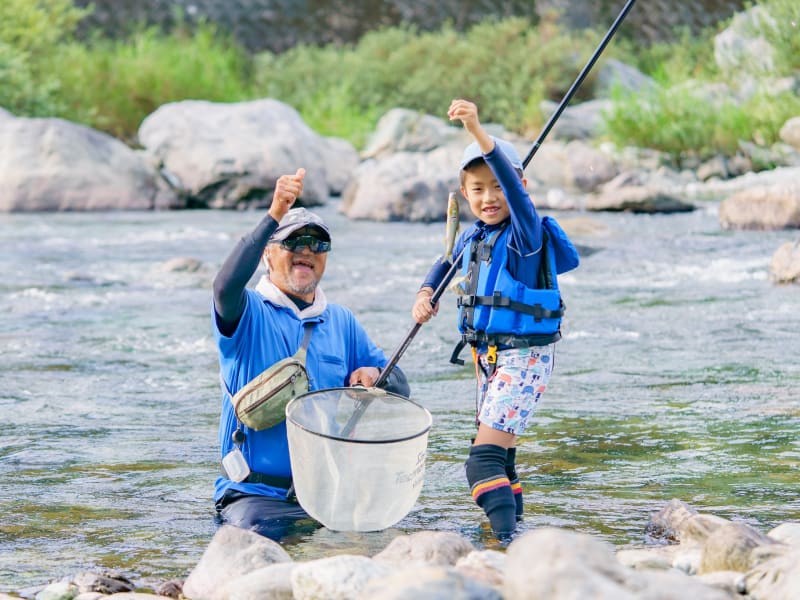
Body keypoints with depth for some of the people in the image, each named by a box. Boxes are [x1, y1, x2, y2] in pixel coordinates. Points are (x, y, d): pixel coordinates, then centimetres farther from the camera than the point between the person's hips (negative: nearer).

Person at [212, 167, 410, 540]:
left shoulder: (341, 323, 15)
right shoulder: (250, 313, 0)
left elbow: (400, 387, 17)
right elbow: (226, 287, -25)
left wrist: (375, 377, -9)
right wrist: (274, 216, -34)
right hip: (256, 493, -4)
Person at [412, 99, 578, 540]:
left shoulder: (524, 232, -16)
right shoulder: (473, 235, 7)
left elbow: (513, 183, -35)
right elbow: (446, 264, 29)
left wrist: (478, 132, -48)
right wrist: (425, 295, 7)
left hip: (524, 356, -9)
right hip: (486, 355, 9)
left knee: (486, 455, -20)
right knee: (500, 449, 18)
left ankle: (505, 534, -25)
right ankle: (511, 518, 29)